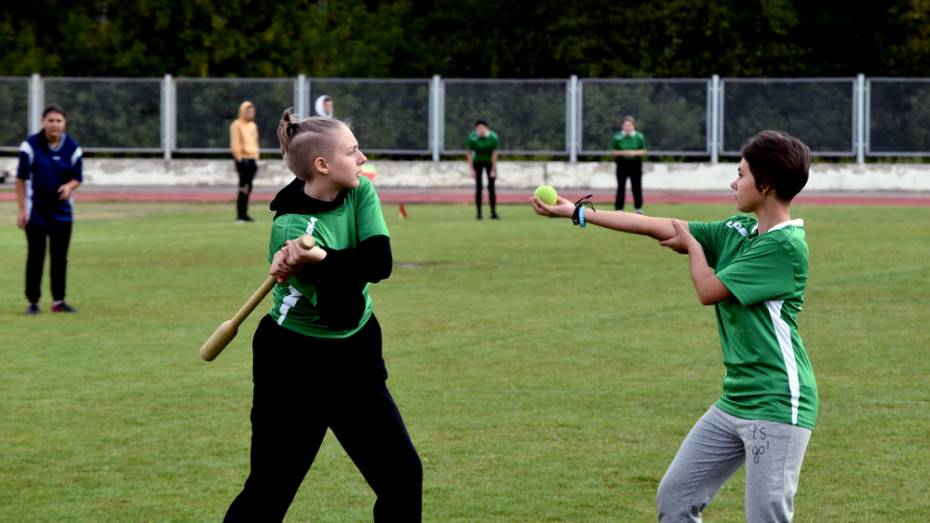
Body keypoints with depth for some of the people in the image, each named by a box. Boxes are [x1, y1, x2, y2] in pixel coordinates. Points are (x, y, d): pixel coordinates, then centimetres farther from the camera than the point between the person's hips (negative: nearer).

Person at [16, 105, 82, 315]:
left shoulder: (73, 148, -1)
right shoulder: (30, 145, -8)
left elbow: (77, 178, 5)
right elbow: (21, 179, -5)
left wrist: (69, 186, -20)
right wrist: (22, 210, -9)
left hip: (62, 211, 3)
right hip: (36, 210, -3)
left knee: (60, 257, 7)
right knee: (36, 256, -1)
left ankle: (58, 301, 15)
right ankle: (33, 301, 5)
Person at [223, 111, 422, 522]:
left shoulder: (360, 192, -5)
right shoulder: (291, 225, -24)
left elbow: (379, 262, -23)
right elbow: (343, 312, -29)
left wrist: (322, 258, -34)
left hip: (354, 355, 6)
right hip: (293, 365, -6)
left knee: (403, 476, 3)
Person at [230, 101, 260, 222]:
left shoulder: (253, 126, 18)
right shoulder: (237, 125, -6)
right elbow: (235, 144, -11)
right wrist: (239, 158, -16)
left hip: (252, 159, 8)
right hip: (243, 158, -8)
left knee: (248, 187, 6)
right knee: (243, 187, -12)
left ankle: (244, 213, 10)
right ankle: (239, 215, -11)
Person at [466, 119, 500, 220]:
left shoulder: (493, 137, -23)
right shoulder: (472, 138, -22)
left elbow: (494, 154, -18)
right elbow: (469, 154, -14)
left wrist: (493, 169, -17)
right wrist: (472, 169, -16)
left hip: (489, 162, 0)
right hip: (478, 162, 0)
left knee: (491, 187, -5)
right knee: (479, 187, -4)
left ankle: (493, 212, -3)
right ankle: (479, 213, 0)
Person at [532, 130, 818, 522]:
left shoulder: (786, 244, -15)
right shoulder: (740, 230, 10)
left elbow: (709, 291, -13)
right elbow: (664, 229, 15)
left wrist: (693, 244, 7)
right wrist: (578, 213, 17)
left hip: (777, 405, -9)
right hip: (734, 400, 9)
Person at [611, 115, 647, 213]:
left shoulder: (639, 137, 0)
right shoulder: (617, 136, -1)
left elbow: (643, 151, 3)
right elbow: (613, 152, 3)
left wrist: (634, 153, -16)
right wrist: (622, 153, -16)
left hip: (635, 165, 0)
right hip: (622, 165, 0)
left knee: (637, 187, 4)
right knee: (621, 188, -1)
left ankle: (638, 209, 17)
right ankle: (619, 209, 4)